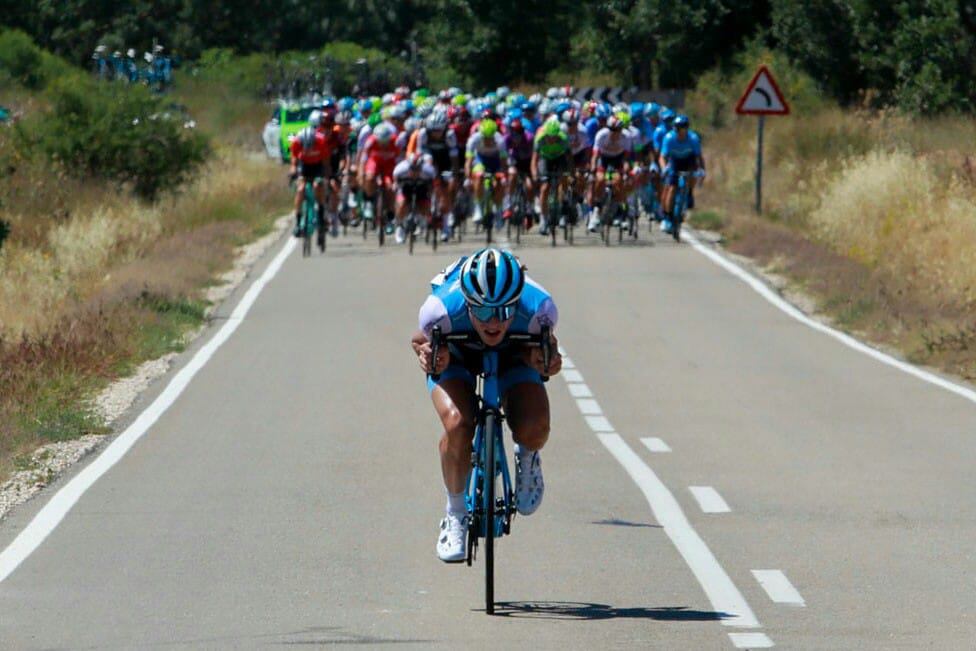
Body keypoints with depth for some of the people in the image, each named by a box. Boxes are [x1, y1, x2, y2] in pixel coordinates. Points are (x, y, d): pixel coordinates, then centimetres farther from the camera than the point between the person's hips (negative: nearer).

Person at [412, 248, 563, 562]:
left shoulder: (538, 308, -37)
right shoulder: (443, 308, -39)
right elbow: (420, 339, -15)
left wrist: (546, 359, -35)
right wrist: (428, 355, -36)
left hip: (512, 358, 1)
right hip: (456, 359, -1)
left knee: (534, 429, -27)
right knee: (457, 424, -30)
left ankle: (527, 458, 13)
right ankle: (456, 514, -4)